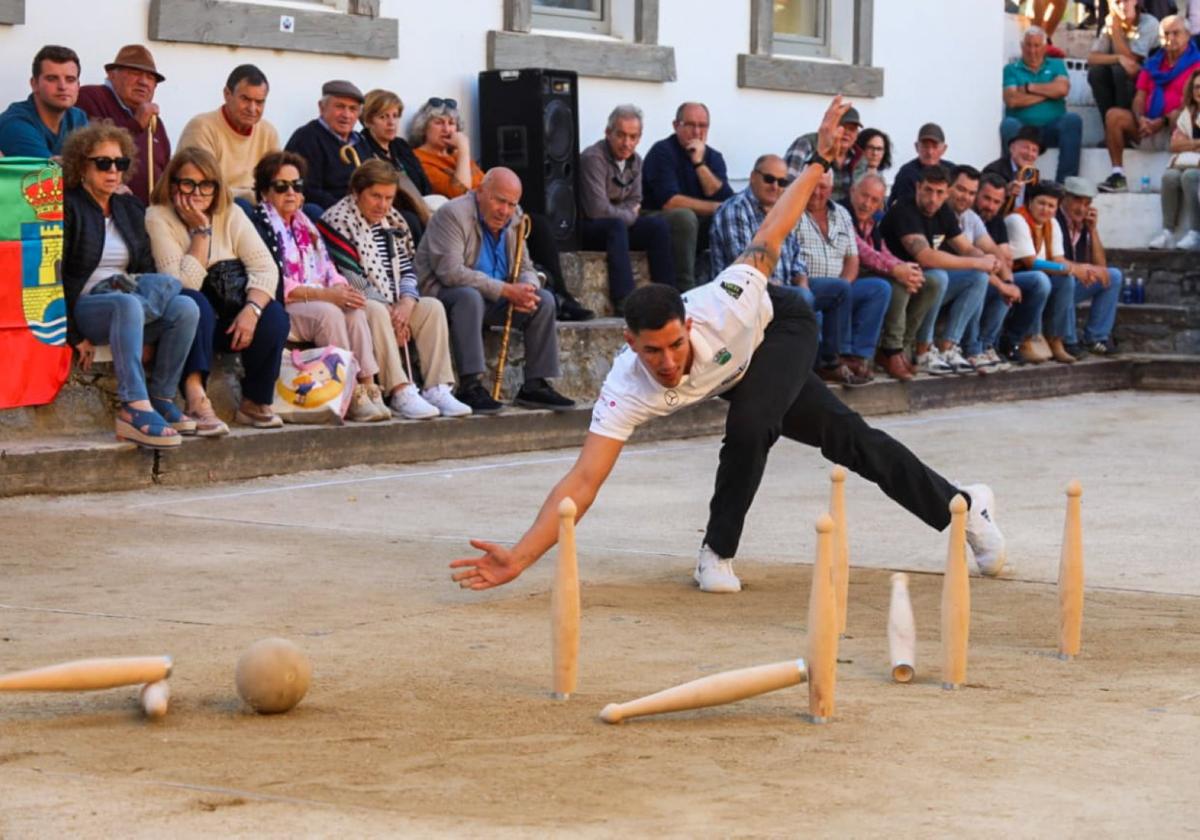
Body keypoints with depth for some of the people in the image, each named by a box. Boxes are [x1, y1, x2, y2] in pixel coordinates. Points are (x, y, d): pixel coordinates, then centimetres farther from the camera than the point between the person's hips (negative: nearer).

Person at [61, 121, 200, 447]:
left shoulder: (132, 209, 18)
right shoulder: (67, 208, -2)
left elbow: (147, 271, 18)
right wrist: (74, 335, -16)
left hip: (135, 301, 6)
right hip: (82, 307, -6)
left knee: (184, 307, -23)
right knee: (127, 303, -39)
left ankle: (161, 400, -23)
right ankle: (135, 408, -49)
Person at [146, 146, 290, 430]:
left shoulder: (231, 215, 3)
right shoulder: (158, 219, -10)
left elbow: (265, 268, -9)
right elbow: (185, 284, -20)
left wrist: (252, 309, -26)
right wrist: (201, 231, -19)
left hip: (227, 321, 4)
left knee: (274, 314, -23)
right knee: (194, 303, -37)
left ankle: (255, 403, -7)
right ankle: (196, 400, -47)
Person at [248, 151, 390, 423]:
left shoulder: (305, 225, 22)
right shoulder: (259, 225, -4)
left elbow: (328, 270, 15)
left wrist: (340, 288, -10)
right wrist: (323, 294, -21)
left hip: (317, 301, 7)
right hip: (278, 309, -7)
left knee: (354, 311, -23)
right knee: (329, 314, -32)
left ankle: (368, 388, -31)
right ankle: (352, 397, -33)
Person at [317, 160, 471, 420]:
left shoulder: (393, 222, 15)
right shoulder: (338, 222, -10)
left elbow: (407, 269, 12)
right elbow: (348, 278, -17)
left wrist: (406, 303, -11)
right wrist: (391, 313, -17)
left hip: (392, 306, 7)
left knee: (432, 306, -11)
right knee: (376, 311, -36)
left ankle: (437, 389, -20)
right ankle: (400, 392, -41)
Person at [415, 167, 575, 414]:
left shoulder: (513, 219, 6)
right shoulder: (453, 214, -17)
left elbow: (525, 267, 13)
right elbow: (451, 271, -28)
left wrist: (527, 289, -15)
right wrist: (507, 291, -29)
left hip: (491, 300, 8)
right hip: (443, 295, -7)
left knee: (544, 299, -8)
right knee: (470, 296, -38)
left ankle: (536, 385, -8)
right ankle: (470, 386, -39)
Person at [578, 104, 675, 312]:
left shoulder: (635, 161, 6)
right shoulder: (593, 158, -20)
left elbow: (634, 203, 10)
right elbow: (598, 211, -25)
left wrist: (618, 213, -13)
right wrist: (627, 215, -10)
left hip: (617, 225, 7)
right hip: (587, 230, -7)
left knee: (658, 224, -14)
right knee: (616, 225, -36)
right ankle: (623, 302, -45)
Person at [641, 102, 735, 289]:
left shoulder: (713, 157, 7)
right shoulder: (662, 152, -10)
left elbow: (727, 201, -9)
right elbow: (669, 202, -21)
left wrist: (699, 163, -16)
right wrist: (714, 208, -17)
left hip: (698, 232, 6)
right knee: (684, 216, -35)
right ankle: (684, 288, -33)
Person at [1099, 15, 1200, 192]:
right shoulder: (1153, 64, 17)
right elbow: (1139, 98, 12)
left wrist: (1162, 121, -20)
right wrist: (1141, 119, -11)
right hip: (1148, 128, 6)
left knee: (1177, 115, -39)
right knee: (1114, 115, -16)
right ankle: (1117, 176, -23)